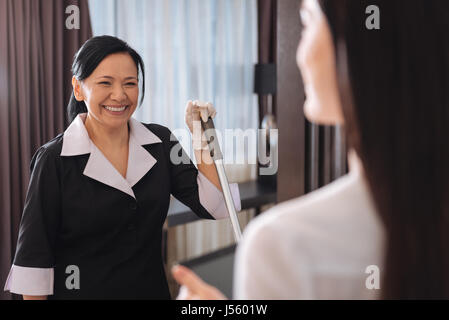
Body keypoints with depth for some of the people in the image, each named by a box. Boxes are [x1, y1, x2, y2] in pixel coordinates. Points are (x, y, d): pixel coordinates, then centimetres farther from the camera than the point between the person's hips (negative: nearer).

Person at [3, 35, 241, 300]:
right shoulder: (54, 159, -14)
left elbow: (213, 207, -8)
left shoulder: (161, 143, -3)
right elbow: (34, 254, -11)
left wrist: (201, 136, -11)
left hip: (151, 289, 4)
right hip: (81, 291, -4)